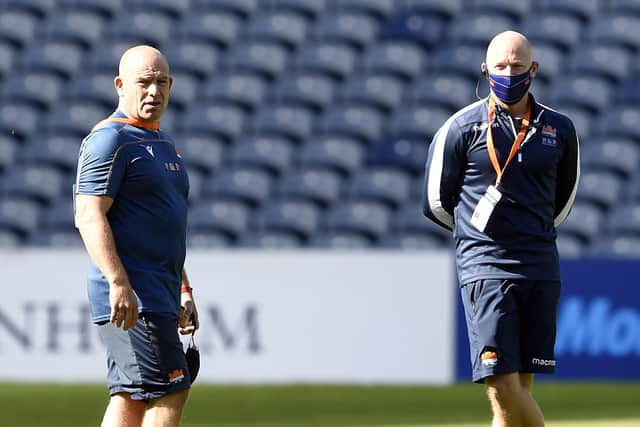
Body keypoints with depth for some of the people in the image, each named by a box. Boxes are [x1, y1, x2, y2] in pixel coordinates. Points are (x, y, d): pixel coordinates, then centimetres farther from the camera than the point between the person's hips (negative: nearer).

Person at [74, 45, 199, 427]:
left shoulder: (163, 144, 22)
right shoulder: (110, 141, -8)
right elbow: (89, 216, -17)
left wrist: (183, 290, 26)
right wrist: (118, 283, -26)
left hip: (159, 295, 9)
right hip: (130, 297, -9)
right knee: (169, 394, -14)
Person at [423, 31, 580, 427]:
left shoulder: (559, 129, 7)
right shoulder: (462, 127, -1)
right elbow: (437, 203, 8)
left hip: (541, 269, 3)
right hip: (485, 267, -3)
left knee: (520, 387, 1)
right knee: (502, 386, -14)